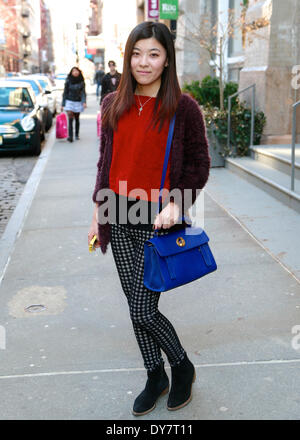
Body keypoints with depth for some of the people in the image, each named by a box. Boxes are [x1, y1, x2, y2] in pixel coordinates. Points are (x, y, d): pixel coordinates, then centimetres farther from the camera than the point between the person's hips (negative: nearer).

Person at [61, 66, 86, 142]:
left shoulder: (81, 82, 1)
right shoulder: (68, 81, 0)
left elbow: (83, 93, 0)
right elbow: (65, 93, 3)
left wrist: (84, 102, -17)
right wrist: (63, 104, 1)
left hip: (78, 102, 1)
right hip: (69, 102, -1)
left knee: (77, 119, 10)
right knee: (70, 119, -12)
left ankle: (77, 134, 27)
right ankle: (70, 136, -15)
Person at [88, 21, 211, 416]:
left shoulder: (183, 107, -7)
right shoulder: (114, 105, 7)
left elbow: (199, 166, -2)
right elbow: (105, 161, 13)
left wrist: (175, 205, -17)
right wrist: (98, 214, 11)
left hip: (158, 220, -5)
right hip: (120, 217, 5)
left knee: (143, 311, -3)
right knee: (136, 306, 12)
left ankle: (182, 366, 26)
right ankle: (155, 377, 33)